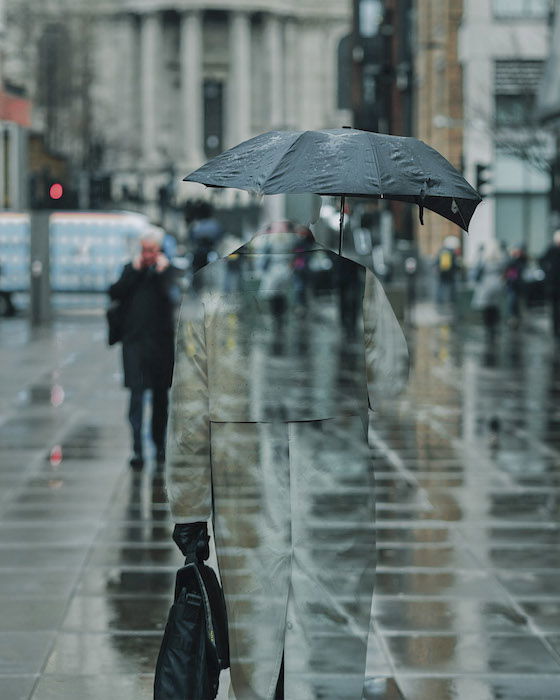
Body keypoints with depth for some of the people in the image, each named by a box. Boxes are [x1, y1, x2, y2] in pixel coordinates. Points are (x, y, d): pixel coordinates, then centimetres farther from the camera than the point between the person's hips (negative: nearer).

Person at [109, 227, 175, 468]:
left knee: (160, 396, 10)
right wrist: (134, 271, -5)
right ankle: (137, 449, -11)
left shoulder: (168, 271, 2)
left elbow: (172, 296, -14)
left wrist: (162, 271, -12)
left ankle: (159, 446, 24)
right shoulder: (131, 270, 11)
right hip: (134, 341, 1)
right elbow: (115, 293, -3)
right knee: (136, 394, -8)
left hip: (161, 342, -1)